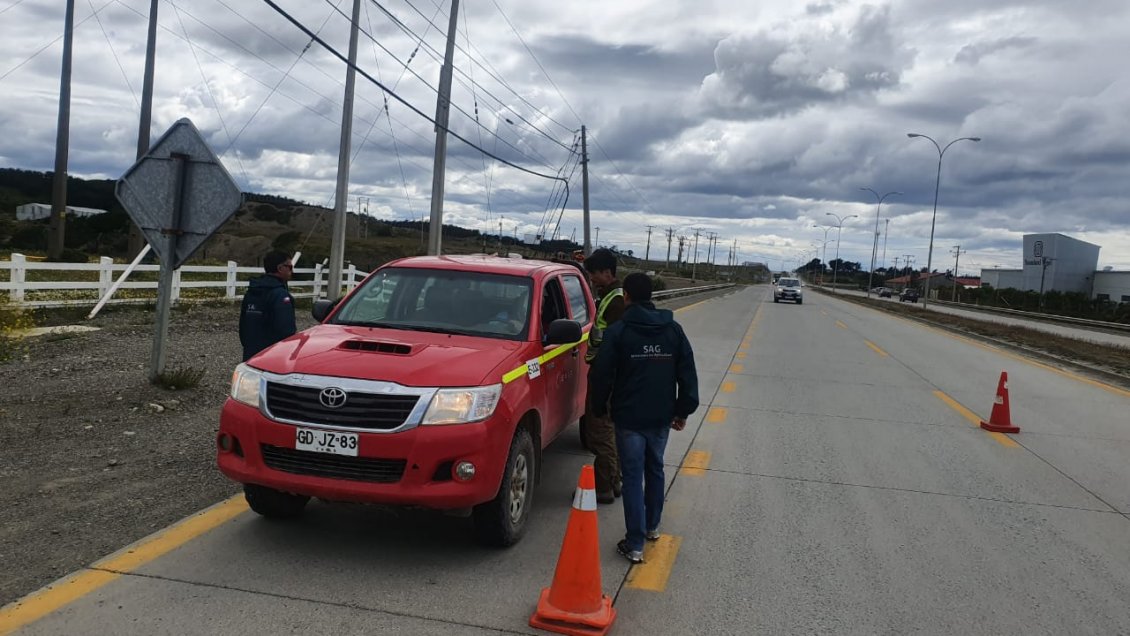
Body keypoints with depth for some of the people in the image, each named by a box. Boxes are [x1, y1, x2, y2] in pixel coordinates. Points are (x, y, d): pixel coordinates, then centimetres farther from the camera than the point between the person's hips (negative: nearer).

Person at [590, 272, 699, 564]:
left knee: (633, 477, 0)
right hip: (662, 417, 4)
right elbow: (687, 374, 5)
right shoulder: (673, 329, 3)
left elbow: (602, 375, -9)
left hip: (629, 417, -4)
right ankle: (652, 526, 37)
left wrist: (599, 408, 5)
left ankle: (635, 545, -1)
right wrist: (684, 410, 12)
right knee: (655, 470, 22)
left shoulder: (618, 331, -10)